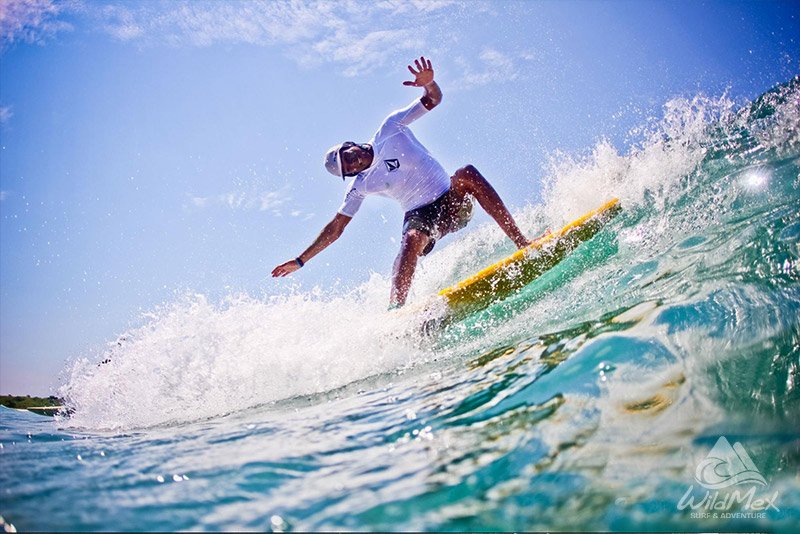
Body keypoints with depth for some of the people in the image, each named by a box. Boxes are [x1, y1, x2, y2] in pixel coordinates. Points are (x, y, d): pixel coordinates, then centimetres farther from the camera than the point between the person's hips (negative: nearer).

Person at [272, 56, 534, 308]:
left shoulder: (391, 129, 3)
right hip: (420, 216, -1)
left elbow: (434, 99, 2)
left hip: (452, 201, 1)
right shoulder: (360, 186, 5)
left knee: (467, 174, -31)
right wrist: (300, 261, 8)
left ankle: (521, 242, -33)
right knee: (412, 240, -36)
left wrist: (428, 83, -23)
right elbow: (335, 228, 10)